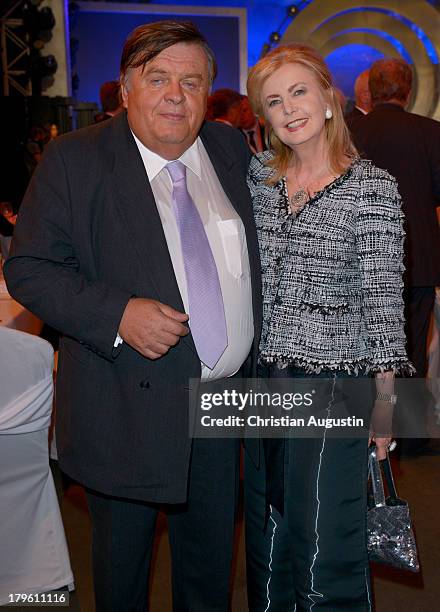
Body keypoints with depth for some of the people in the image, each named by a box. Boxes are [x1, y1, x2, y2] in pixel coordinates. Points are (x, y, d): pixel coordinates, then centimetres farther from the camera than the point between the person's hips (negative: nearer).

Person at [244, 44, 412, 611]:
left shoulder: (373, 188, -9)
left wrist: (383, 403, -9)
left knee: (325, 539, 3)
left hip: (335, 385, -4)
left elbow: (383, 300, -10)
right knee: (267, 531, 19)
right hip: (261, 379, 5)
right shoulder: (255, 174, 4)